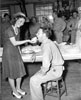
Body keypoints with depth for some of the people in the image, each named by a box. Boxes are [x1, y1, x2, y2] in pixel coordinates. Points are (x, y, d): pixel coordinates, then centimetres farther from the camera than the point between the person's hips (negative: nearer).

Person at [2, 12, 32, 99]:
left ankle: (18, 88, 31)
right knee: (11, 73, 4)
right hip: (9, 52, -8)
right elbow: (14, 43, -24)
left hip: (16, 51, 8)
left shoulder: (17, 29, 5)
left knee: (20, 71, 12)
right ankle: (14, 91, 21)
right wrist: (27, 41, -26)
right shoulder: (9, 30, -21)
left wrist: (19, 51, 13)